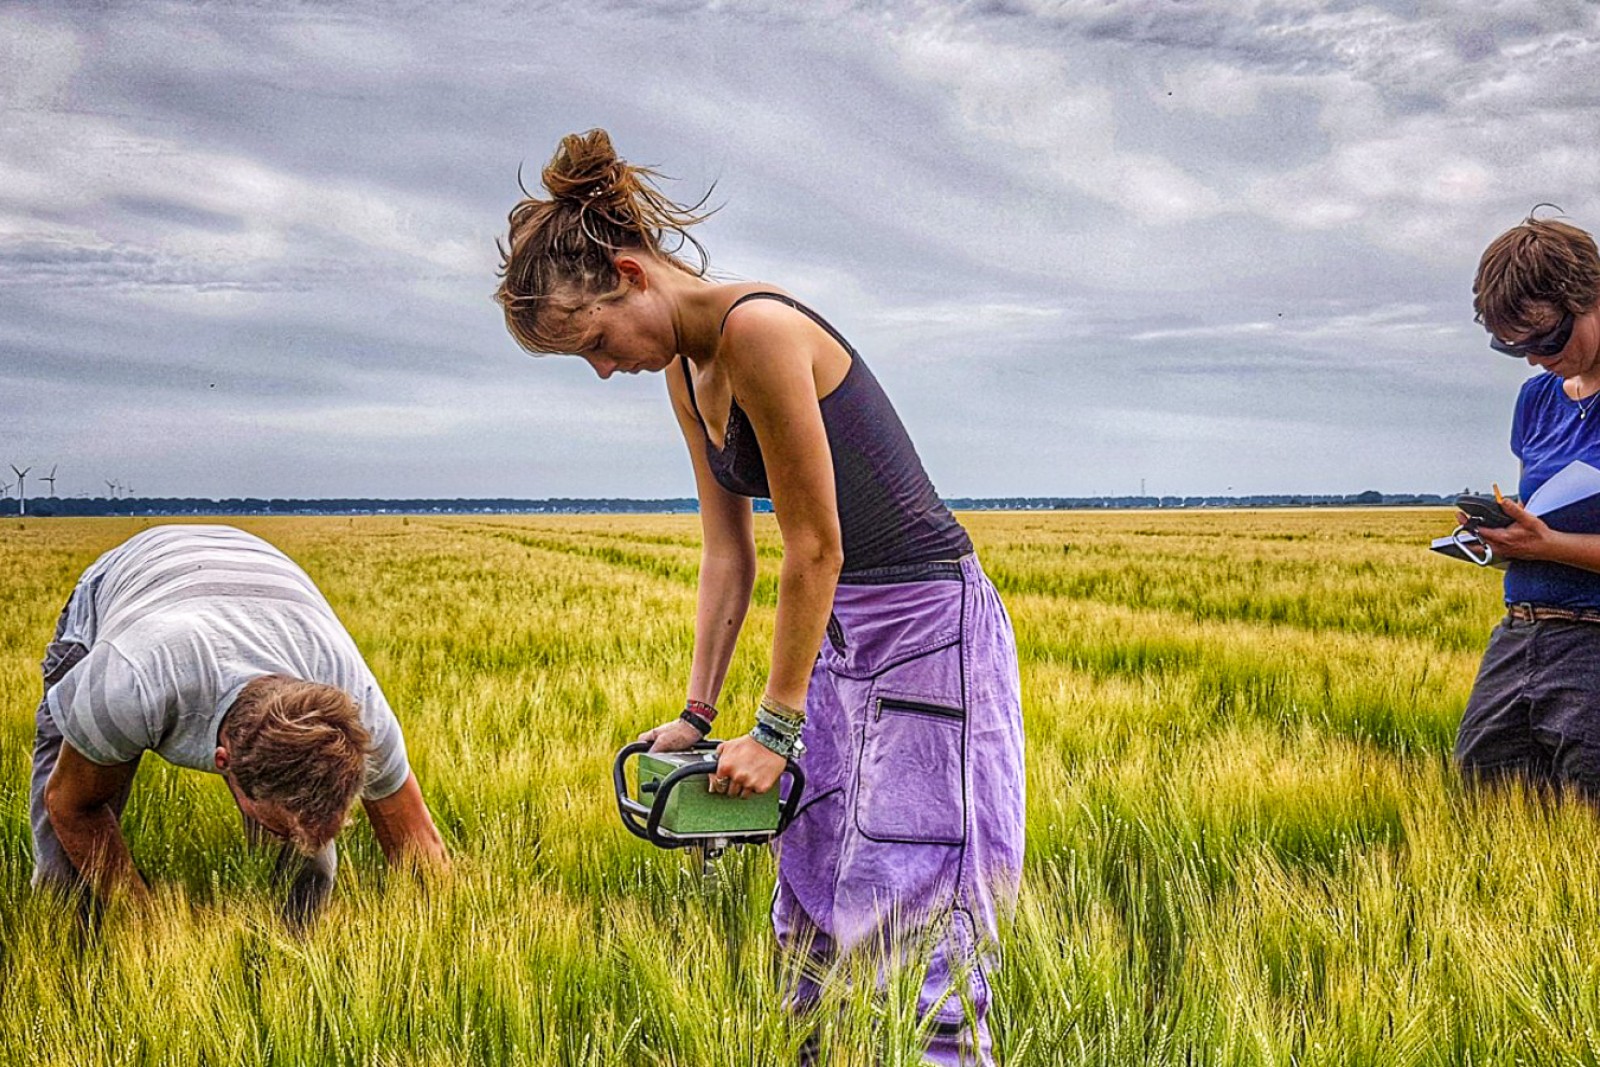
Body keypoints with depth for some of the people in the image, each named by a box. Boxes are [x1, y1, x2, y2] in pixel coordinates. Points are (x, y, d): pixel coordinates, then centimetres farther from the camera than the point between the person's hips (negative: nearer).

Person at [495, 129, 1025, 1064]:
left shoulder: (759, 329, -21)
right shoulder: (687, 371, 7)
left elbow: (816, 546, -20)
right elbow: (729, 551, 9)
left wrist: (775, 726, -15)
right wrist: (698, 714, 4)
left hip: (929, 626, -9)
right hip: (839, 635, 9)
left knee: (915, 914, -6)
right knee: (816, 911, 12)